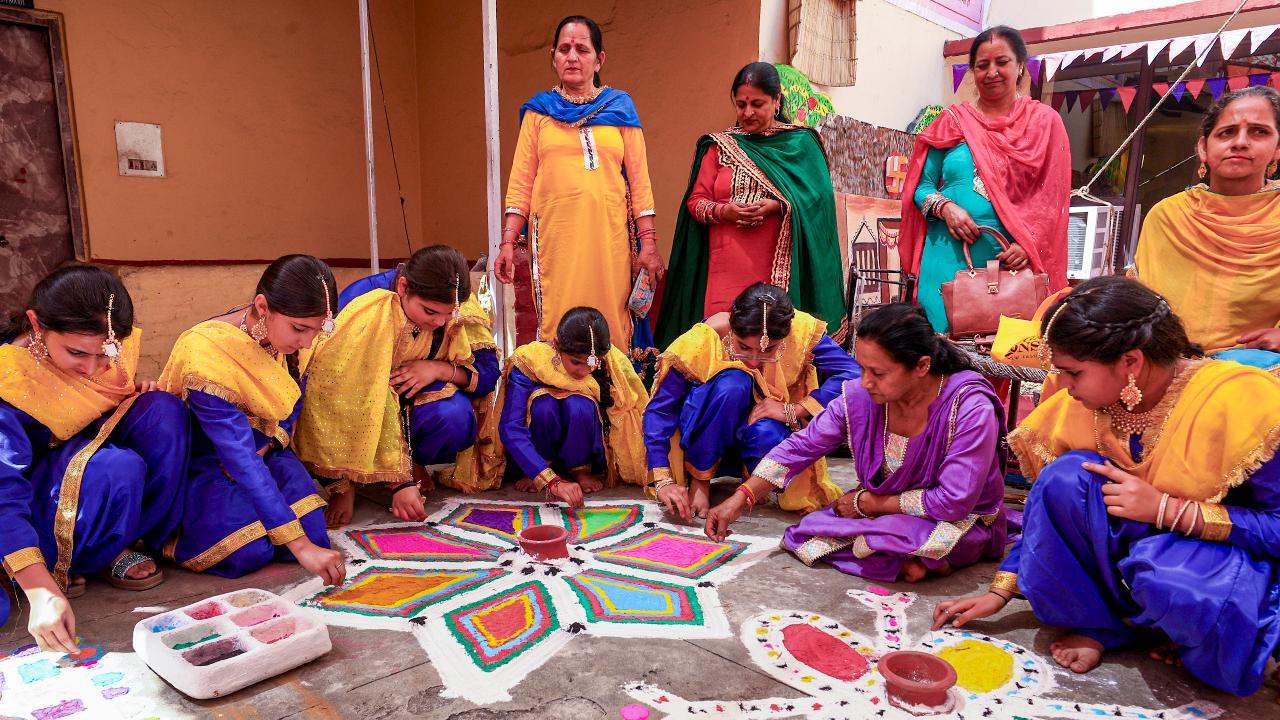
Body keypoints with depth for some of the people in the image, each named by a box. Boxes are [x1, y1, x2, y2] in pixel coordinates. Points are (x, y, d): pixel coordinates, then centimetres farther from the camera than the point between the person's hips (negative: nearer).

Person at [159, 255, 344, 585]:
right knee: (248, 552, -25)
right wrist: (299, 544, -39)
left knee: (312, 533, -16)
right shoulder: (207, 355, -31)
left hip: (265, 450, 5)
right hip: (206, 467, -5)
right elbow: (241, 459, -35)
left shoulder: (290, 337, -12)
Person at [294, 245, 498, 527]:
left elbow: (488, 372, -9)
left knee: (456, 415, -32)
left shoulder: (462, 310, -17)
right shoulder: (364, 319, -29)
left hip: (419, 404, 2)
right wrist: (398, 483, -29)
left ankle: (414, 464, -1)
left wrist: (441, 369, -30)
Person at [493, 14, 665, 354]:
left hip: (609, 238, 0)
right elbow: (521, 183, 7)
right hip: (555, 239, 0)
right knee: (557, 329, -2)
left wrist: (648, 244, -1)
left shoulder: (619, 107, 11)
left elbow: (639, 180, 6)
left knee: (612, 328, 0)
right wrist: (508, 243, -2)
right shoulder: (539, 111, 11)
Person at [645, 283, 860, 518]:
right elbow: (660, 409, -25)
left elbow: (852, 374, -26)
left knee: (769, 433, -36)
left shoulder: (802, 330, -24)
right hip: (703, 434, -1)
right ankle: (698, 479, -13)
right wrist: (663, 482, -32)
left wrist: (794, 410, -33)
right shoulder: (702, 340, -28)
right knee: (732, 383, -34)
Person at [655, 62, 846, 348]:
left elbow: (819, 199, 1)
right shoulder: (719, 146, 14)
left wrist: (778, 206, -15)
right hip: (728, 268, 1)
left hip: (782, 267, -1)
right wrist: (723, 211, -11)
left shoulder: (801, 144, 9)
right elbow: (695, 202, 9)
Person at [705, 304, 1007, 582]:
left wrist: (867, 502, -19)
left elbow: (953, 503, -27)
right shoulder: (859, 396, -17)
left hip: (961, 524, -5)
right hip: (882, 508, 5)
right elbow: (800, 447, -9)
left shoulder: (971, 409, -29)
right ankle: (908, 561, -7)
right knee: (807, 531, -11)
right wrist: (740, 499, -16)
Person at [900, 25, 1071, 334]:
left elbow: (1052, 196, 1)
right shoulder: (952, 121, 10)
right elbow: (921, 185, 10)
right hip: (950, 254, 1)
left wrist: (1029, 244, -13)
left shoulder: (1044, 121, 8)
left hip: (1015, 258, 0)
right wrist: (945, 207, -10)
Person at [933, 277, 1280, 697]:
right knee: (1066, 476, -23)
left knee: (1164, 572, -38)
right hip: (1134, 542, 5)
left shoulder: (1238, 403, -24)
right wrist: (1000, 592, -3)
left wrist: (1167, 509, -29)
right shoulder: (1086, 403, -9)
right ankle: (1102, 625, -9)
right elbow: (1053, 503, 0)